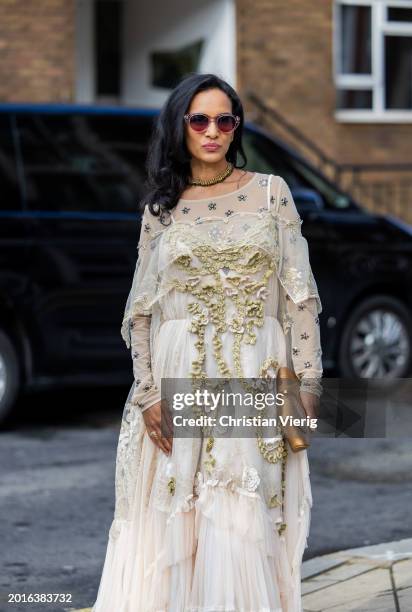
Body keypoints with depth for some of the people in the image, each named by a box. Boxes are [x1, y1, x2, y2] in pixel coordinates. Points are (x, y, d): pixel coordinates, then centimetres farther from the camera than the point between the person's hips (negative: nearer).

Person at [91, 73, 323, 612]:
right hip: (179, 376, 1)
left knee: (244, 524, -6)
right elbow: (142, 309, 7)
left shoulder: (271, 193, 5)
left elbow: (300, 293, 3)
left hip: (256, 378, -1)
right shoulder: (161, 207, 9)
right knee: (171, 521, 0)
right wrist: (148, 392, -4)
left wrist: (308, 380, -4)